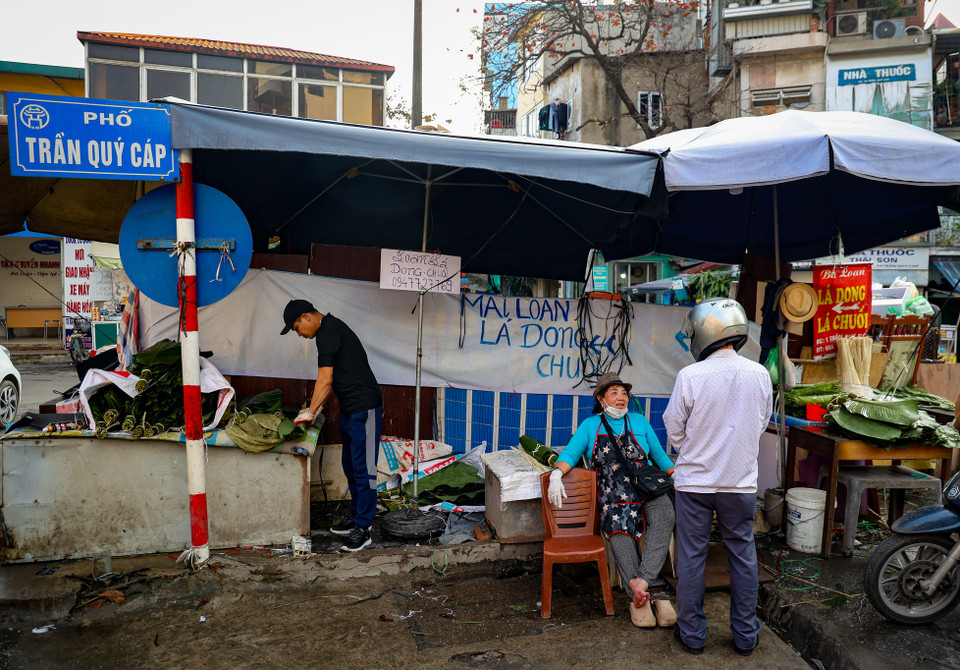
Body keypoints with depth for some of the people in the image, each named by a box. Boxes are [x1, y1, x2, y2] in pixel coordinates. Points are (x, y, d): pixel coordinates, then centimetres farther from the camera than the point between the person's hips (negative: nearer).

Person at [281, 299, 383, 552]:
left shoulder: (327, 332, -15)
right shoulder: (331, 328, 16)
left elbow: (325, 381, -17)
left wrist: (310, 412, -7)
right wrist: (316, 409, 18)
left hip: (364, 407, -11)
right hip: (350, 408, 11)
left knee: (363, 468, -5)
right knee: (350, 466, 17)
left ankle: (363, 529, 1)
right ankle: (357, 519, 28)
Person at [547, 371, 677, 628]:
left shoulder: (639, 421, 16)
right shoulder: (590, 425, 13)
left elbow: (659, 456, 19)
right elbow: (570, 453, 4)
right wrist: (556, 474, -15)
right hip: (613, 496, -1)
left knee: (664, 513, -32)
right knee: (618, 531, -29)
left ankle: (642, 581, -37)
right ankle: (653, 593, -29)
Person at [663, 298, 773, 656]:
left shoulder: (690, 376, -18)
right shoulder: (760, 374, -7)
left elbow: (674, 429, -7)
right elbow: (761, 423, 8)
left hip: (695, 480, -3)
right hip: (741, 481, 3)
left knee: (691, 557, 11)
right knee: (743, 557, 16)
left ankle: (692, 633, 23)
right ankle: (745, 634, 28)